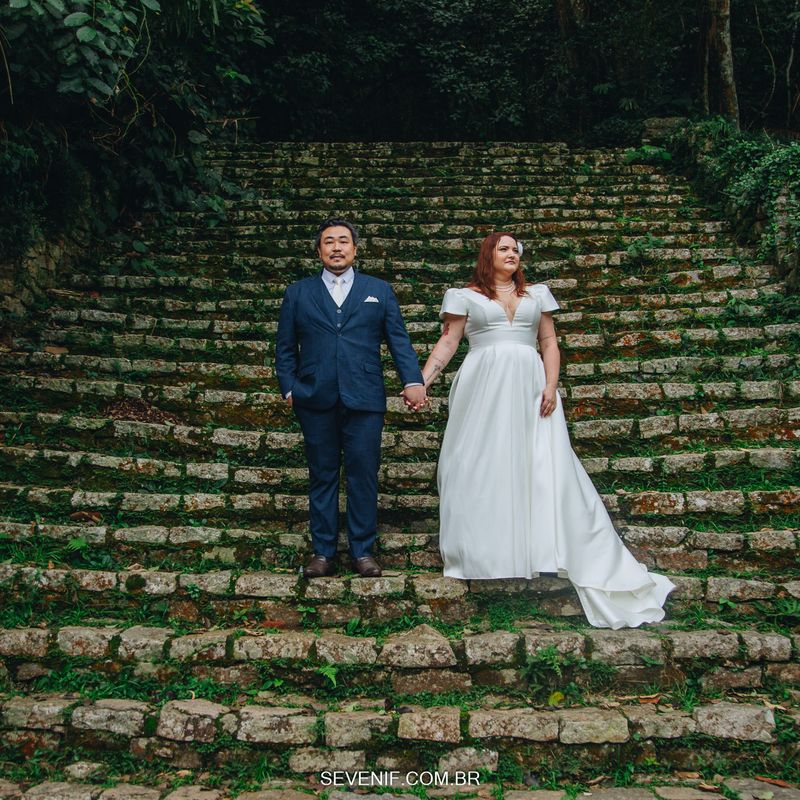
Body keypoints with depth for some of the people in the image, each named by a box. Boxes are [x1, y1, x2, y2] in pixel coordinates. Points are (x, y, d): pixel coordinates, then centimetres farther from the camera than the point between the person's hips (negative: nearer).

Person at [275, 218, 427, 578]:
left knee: (363, 477, 2)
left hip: (364, 400, 0)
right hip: (315, 401, 1)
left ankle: (363, 550, 14)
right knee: (322, 477, 7)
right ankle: (323, 552, 17)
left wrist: (413, 380, -8)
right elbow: (285, 348, 12)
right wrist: (289, 388, -1)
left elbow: (399, 340, 5)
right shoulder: (297, 293, 12)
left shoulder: (379, 290, 12)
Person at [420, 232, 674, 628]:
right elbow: (447, 342, 5)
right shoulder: (466, 296, 9)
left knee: (542, 465, -1)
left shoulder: (536, 294, 16)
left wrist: (551, 386, -3)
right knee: (480, 469, 0)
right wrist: (421, 380, -7)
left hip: (528, 388, 1)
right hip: (483, 388, -1)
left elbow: (549, 344, 11)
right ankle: (481, 554, 11)